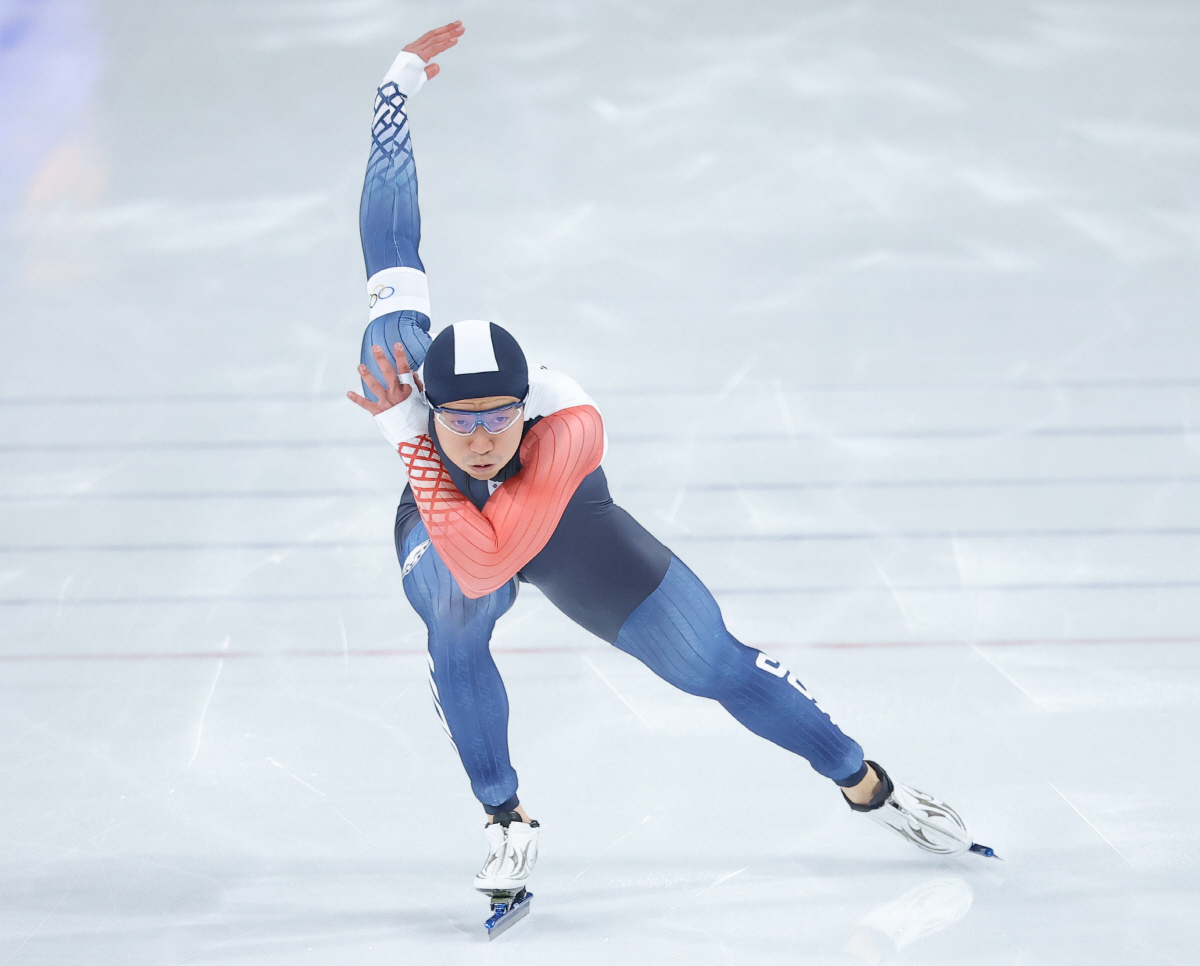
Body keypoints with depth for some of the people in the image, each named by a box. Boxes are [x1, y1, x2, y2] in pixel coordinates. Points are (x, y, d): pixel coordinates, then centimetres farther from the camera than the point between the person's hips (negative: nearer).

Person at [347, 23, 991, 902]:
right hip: (441, 521, 1)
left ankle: (865, 784, 26)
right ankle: (508, 826, -14)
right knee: (455, 620, -35)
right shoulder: (401, 366, -39)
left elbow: (486, 562, -53)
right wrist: (401, 84, -24)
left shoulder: (568, 427, -47)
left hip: (563, 529, -1)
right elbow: (392, 244, -27)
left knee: (713, 662, 2)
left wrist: (407, 439, -54)